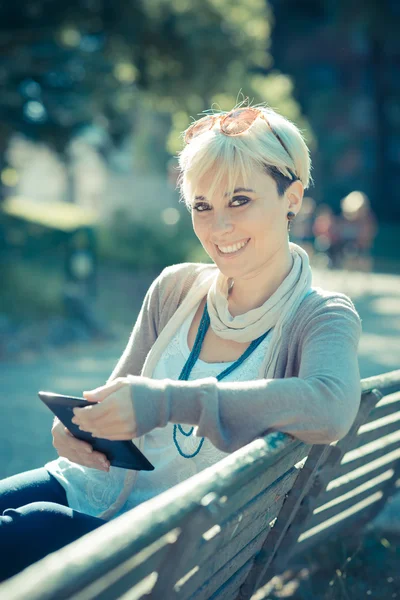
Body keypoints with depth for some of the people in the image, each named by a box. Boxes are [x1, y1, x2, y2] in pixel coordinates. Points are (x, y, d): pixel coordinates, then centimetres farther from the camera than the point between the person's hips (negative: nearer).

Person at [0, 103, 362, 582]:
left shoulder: (323, 317, -6)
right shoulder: (175, 287, 6)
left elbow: (330, 409, -28)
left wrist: (165, 400, -30)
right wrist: (75, 424, -9)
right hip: (96, 487, 4)